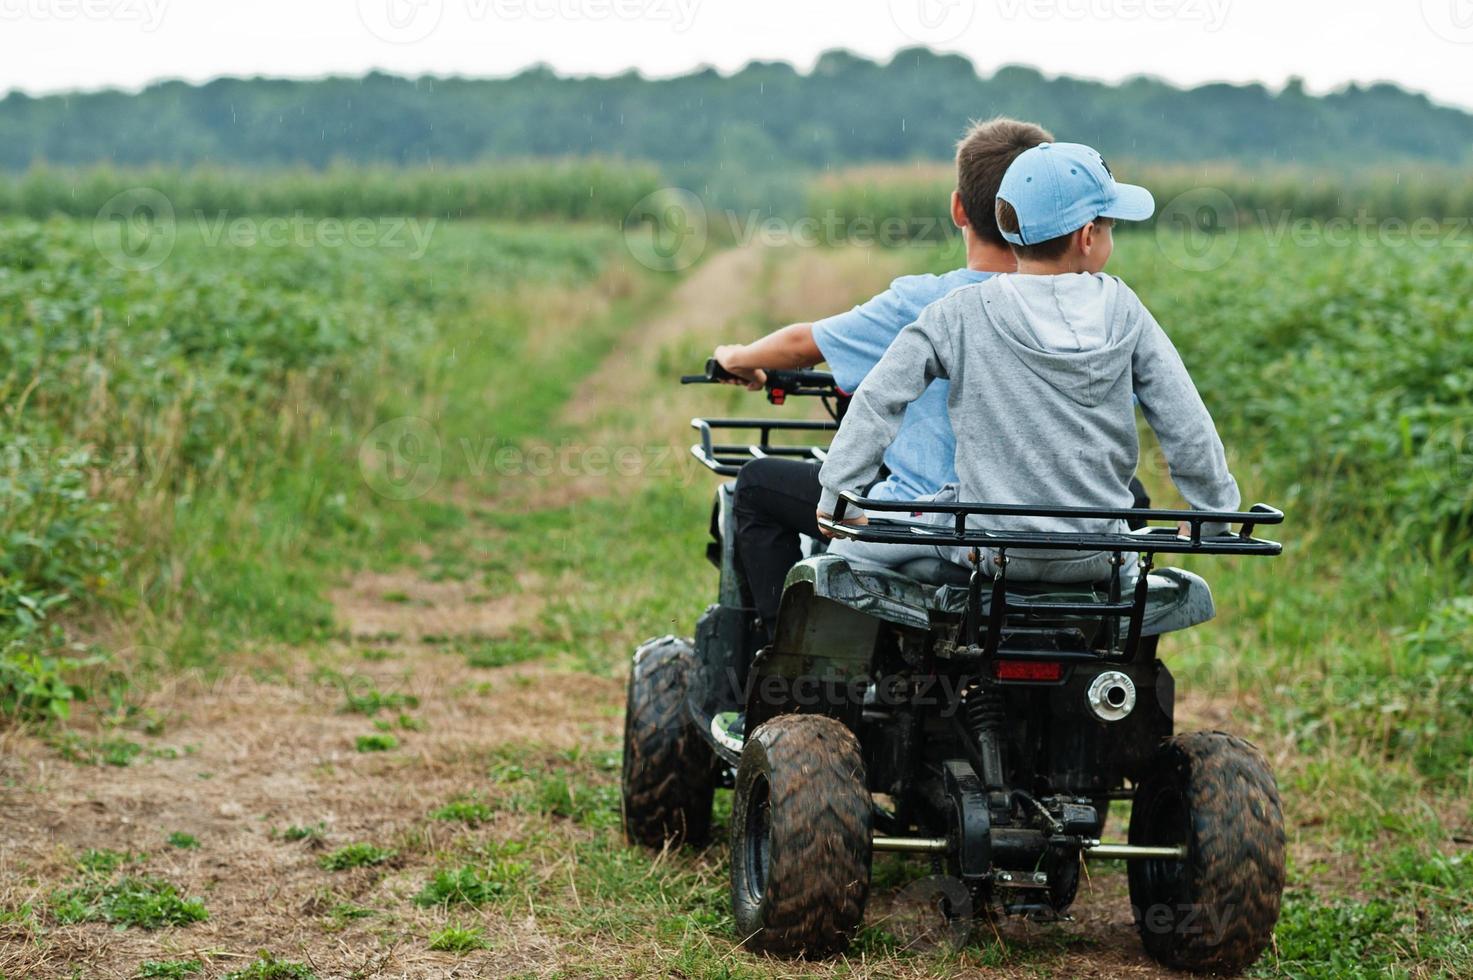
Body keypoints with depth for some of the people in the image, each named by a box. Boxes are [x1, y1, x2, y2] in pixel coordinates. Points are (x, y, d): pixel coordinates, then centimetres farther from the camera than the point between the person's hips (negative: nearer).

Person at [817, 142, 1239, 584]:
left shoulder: (960, 314, -7)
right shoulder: (1123, 311, -3)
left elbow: (878, 399, -9)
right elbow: (1187, 427, -2)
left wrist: (839, 497, 1)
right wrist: (1214, 516, 11)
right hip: (1096, 559, 3)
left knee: (856, 540, 21)